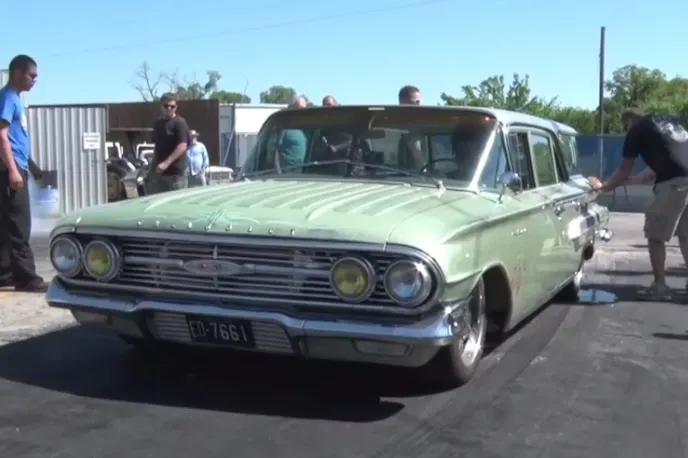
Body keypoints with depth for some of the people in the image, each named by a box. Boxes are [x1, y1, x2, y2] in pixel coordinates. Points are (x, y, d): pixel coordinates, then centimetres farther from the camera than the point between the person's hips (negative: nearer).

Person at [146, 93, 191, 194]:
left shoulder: (179, 123, -9)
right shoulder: (158, 123, 14)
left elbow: (183, 146, -18)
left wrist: (166, 163, -23)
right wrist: (153, 164, 16)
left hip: (176, 171, -7)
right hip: (159, 170, 7)